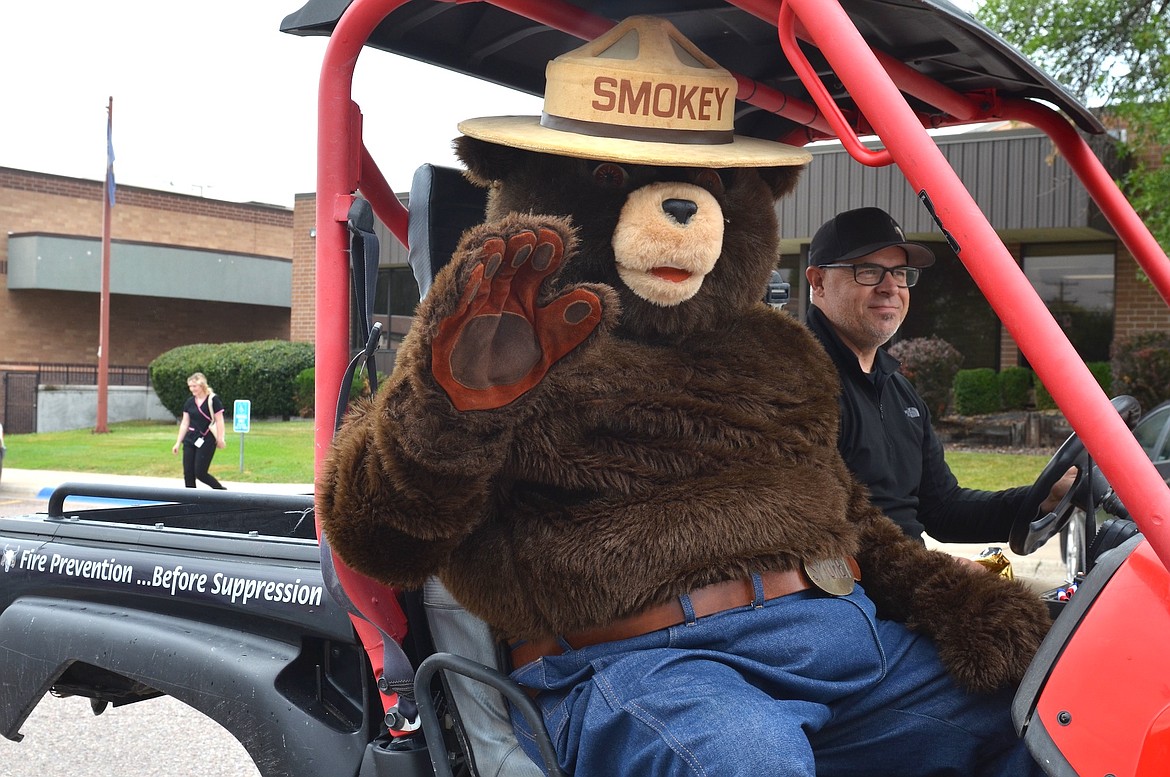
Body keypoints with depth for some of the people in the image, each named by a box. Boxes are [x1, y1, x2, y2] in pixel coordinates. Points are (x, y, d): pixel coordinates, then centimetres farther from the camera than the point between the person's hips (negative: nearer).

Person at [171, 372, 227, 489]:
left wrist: (220, 439, -13)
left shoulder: (213, 400, -9)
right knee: (188, 473, 1)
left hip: (207, 440, -6)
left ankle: (221, 491, 14)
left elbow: (219, 421, -9)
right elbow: (184, 423, 11)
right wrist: (178, 442, 10)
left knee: (200, 473, -7)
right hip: (190, 440, 6)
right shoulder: (190, 402, 7)